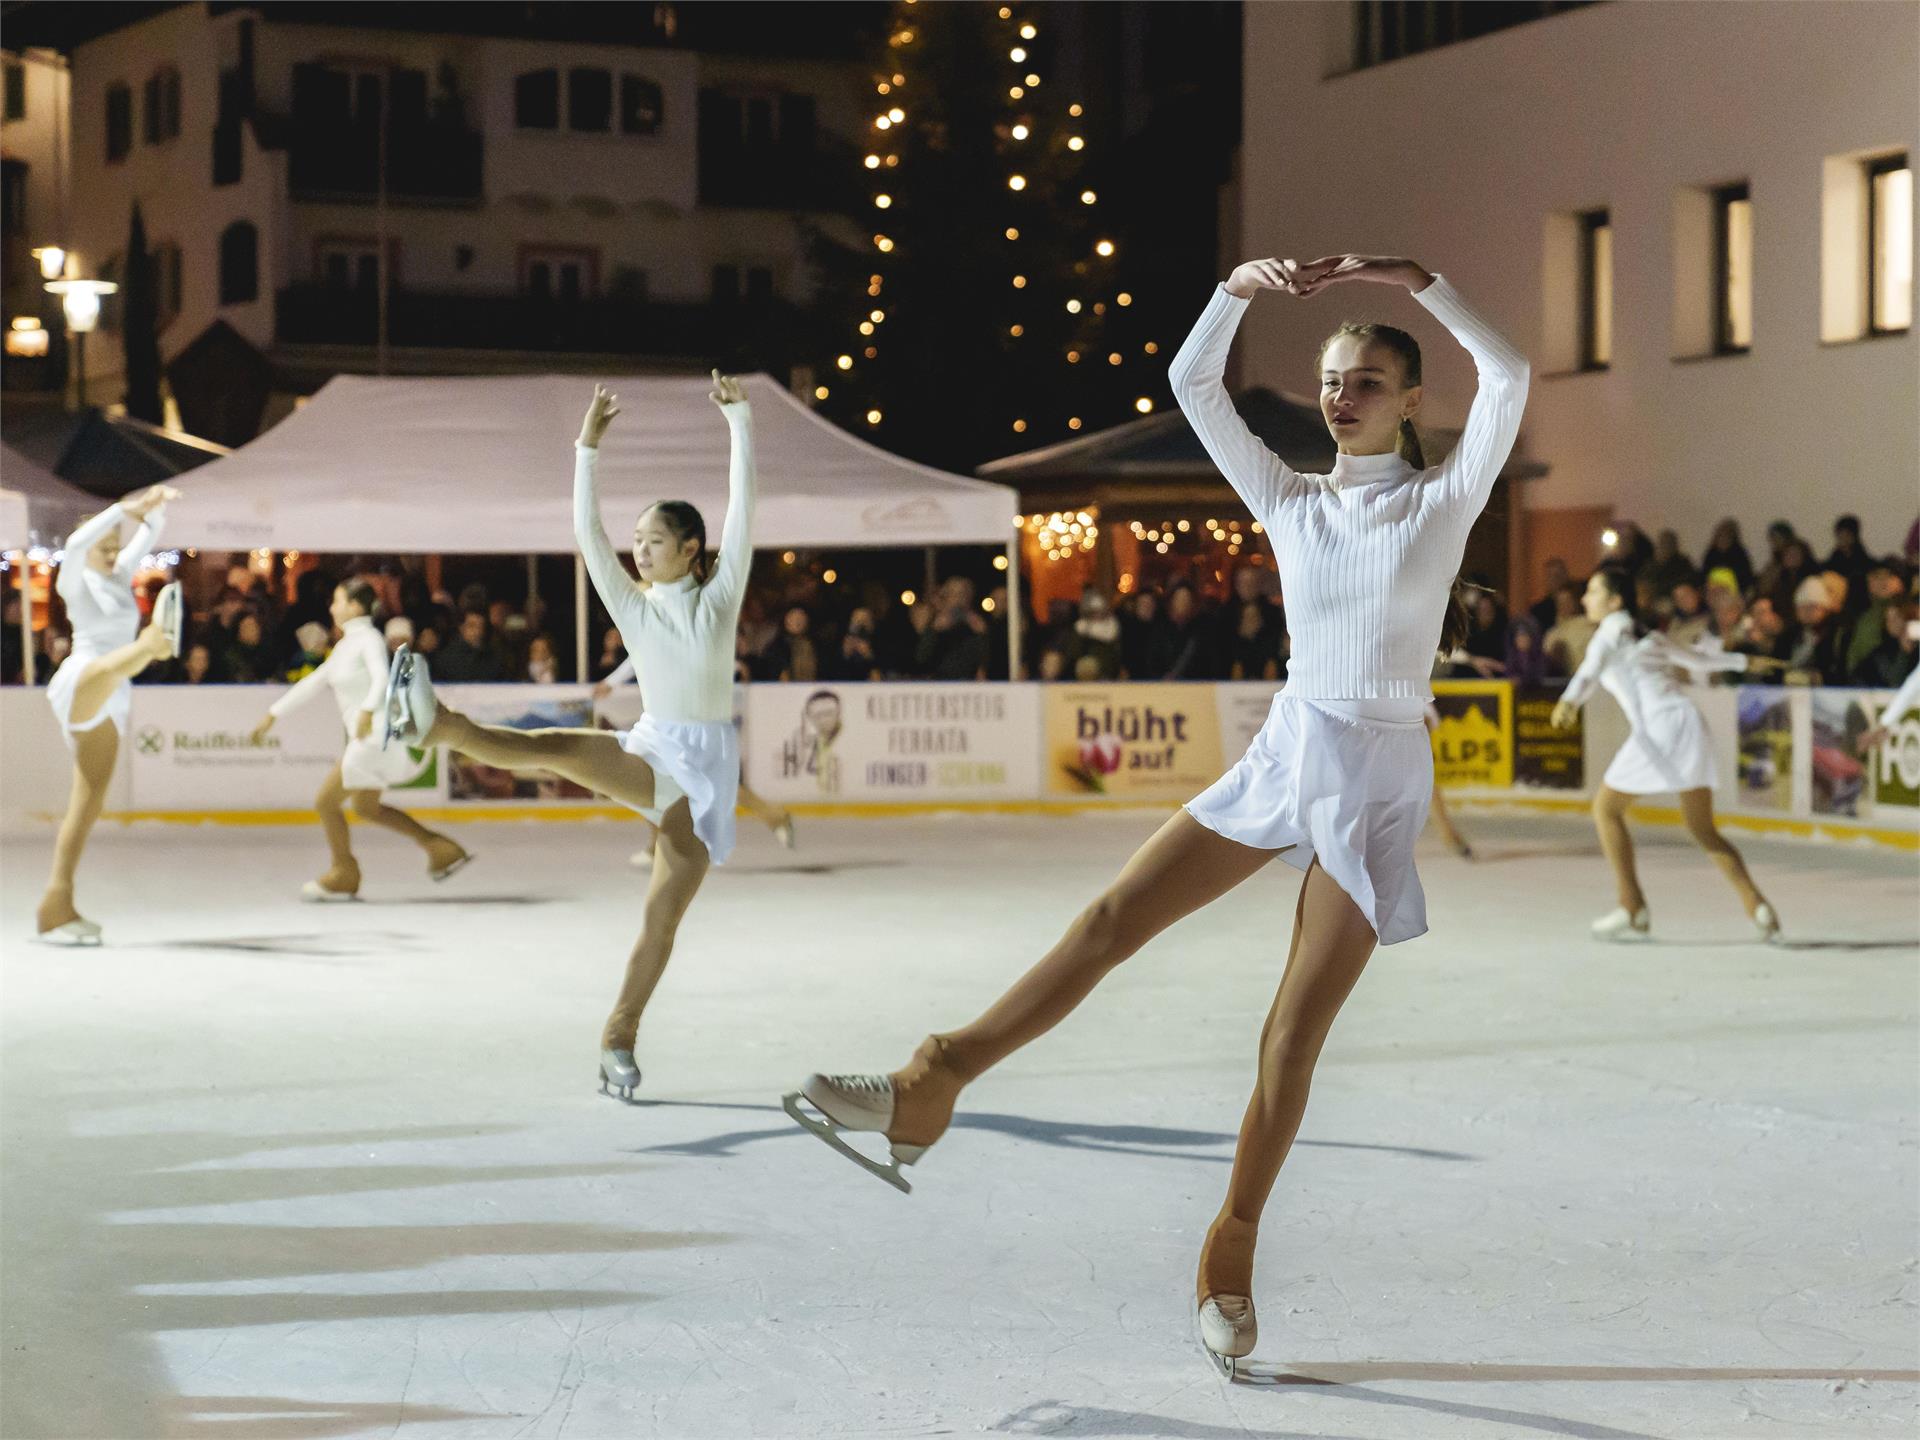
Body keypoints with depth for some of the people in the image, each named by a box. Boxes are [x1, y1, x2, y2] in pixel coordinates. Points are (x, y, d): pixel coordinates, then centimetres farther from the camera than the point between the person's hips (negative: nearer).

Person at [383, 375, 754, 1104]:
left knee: (662, 918, -1)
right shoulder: (632, 604, 4)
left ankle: (618, 1044, 7)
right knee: (553, 746, -29)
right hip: (655, 753, 0)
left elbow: (742, 510, -7)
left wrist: (739, 422, -10)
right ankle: (433, 723, -50)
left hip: (708, 768, 0)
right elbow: (587, 532, -6)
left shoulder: (720, 598, 1)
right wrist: (588, 445, -14)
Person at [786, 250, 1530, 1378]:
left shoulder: (1446, 500, -2)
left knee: (1299, 1029, -2)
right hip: (1286, 752, 4)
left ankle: (1232, 1253, 9)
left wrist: (1415, 280, -20)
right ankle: (929, 1092, -3)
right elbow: (1193, 383, 2)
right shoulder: (1291, 501, 8)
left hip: (1379, 783, -3)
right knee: (1112, 921, -5)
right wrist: (1241, 290, -11)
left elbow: (1510, 376, -18)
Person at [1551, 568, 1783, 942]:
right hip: (1688, 720, 7)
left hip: (1658, 726, -7)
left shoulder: (1611, 633, 4)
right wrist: (1745, 661, 57)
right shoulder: (1648, 636, 25)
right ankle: (1757, 906, -2)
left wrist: (1570, 702, -39)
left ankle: (1632, 909, -1)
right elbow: (1698, 659, 40)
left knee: (1606, 808, 5)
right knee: (1704, 830, 12)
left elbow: (1591, 669, -19)